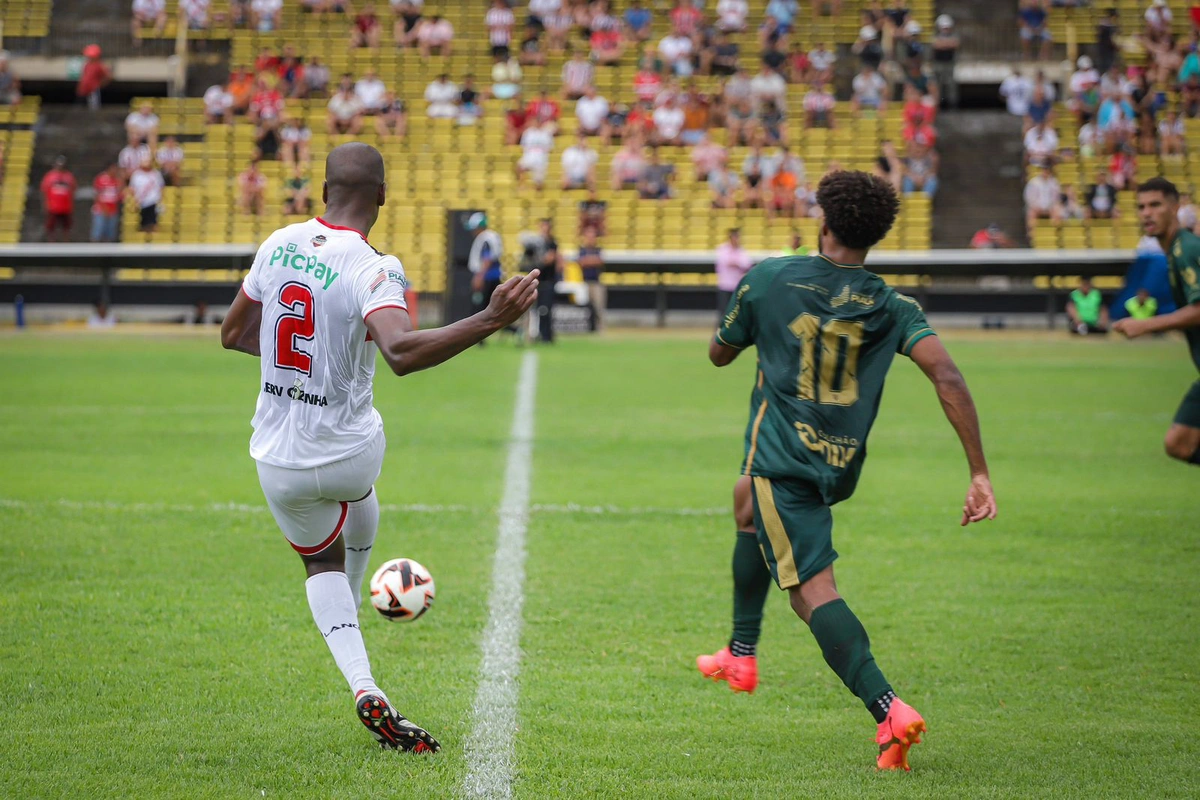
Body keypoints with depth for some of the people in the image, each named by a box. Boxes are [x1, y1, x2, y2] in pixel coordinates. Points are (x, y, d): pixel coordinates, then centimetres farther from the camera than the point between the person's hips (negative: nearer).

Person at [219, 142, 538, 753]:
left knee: (323, 563, 25)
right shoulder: (370, 270, -21)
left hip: (278, 462, 3)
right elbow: (401, 352, -40)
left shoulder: (279, 244, -4)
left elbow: (233, 335, 10)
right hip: (348, 451, -3)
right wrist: (488, 322, -43)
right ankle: (349, 605, 57)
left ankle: (364, 688, 4)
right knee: (359, 494, 36)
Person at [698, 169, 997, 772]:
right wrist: (979, 474, -15)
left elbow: (719, 354, 11)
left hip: (781, 456, -5)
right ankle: (741, 654, 44)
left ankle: (887, 708, -33)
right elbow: (947, 377, -14)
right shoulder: (891, 308, 0)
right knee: (749, 506, 35)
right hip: (842, 465, 5)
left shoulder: (767, 280, -4)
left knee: (812, 588, -13)